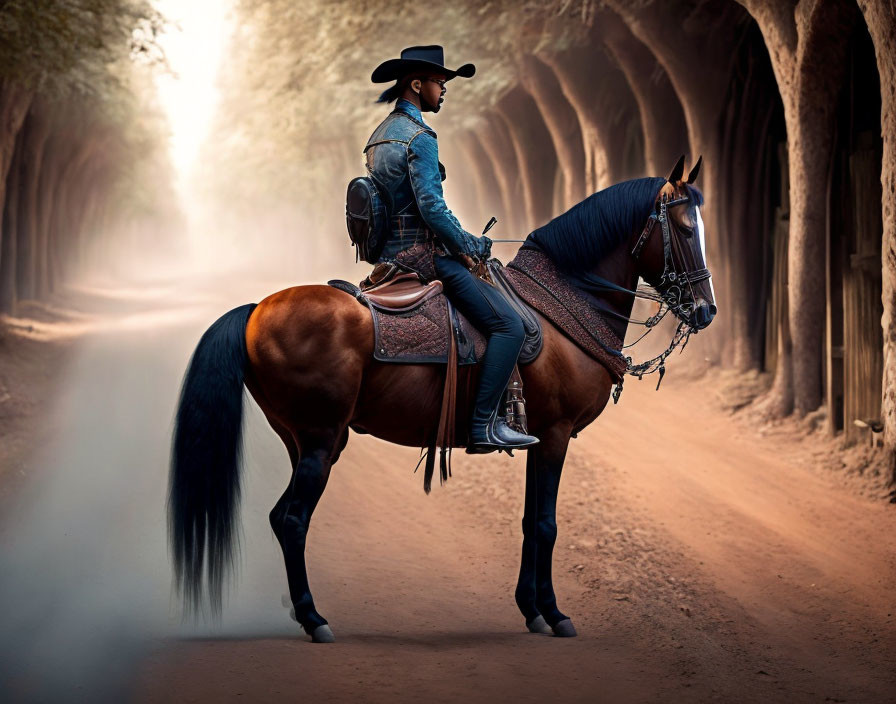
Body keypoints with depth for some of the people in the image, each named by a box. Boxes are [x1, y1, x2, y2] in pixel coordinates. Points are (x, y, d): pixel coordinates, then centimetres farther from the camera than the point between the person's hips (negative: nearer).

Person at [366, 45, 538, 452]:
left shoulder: (381, 135, 16)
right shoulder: (419, 137, -14)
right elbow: (430, 206, -21)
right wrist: (467, 248, -7)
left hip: (392, 252, 10)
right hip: (424, 254, -10)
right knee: (508, 325, -12)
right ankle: (484, 425, -17)